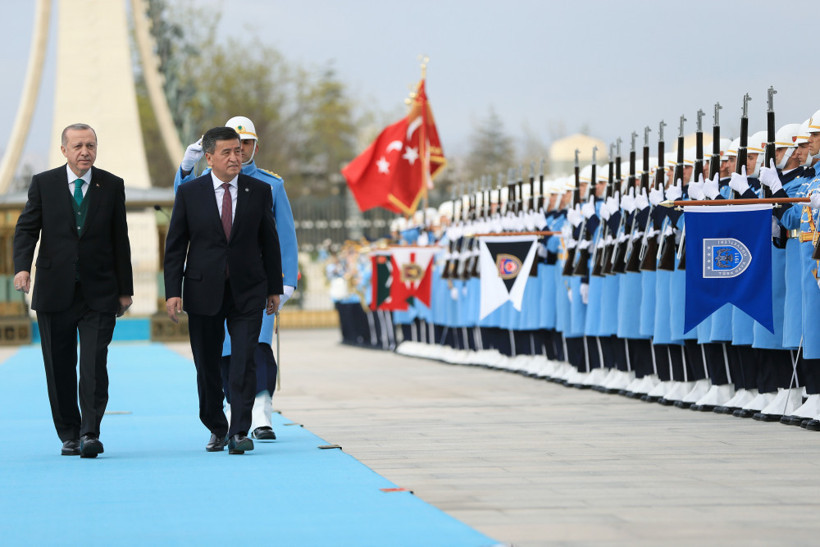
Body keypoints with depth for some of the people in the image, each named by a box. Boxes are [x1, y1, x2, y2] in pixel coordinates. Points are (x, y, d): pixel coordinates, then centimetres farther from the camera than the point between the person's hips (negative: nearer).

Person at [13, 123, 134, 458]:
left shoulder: (112, 186, 5)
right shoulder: (43, 184, 4)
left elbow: (120, 240, 8)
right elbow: (27, 228, 1)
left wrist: (125, 289, 7)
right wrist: (22, 266, -18)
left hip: (98, 293, -1)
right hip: (54, 292, 1)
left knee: (94, 364, -12)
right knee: (59, 368, 7)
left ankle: (90, 434, -13)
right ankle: (69, 435, 18)